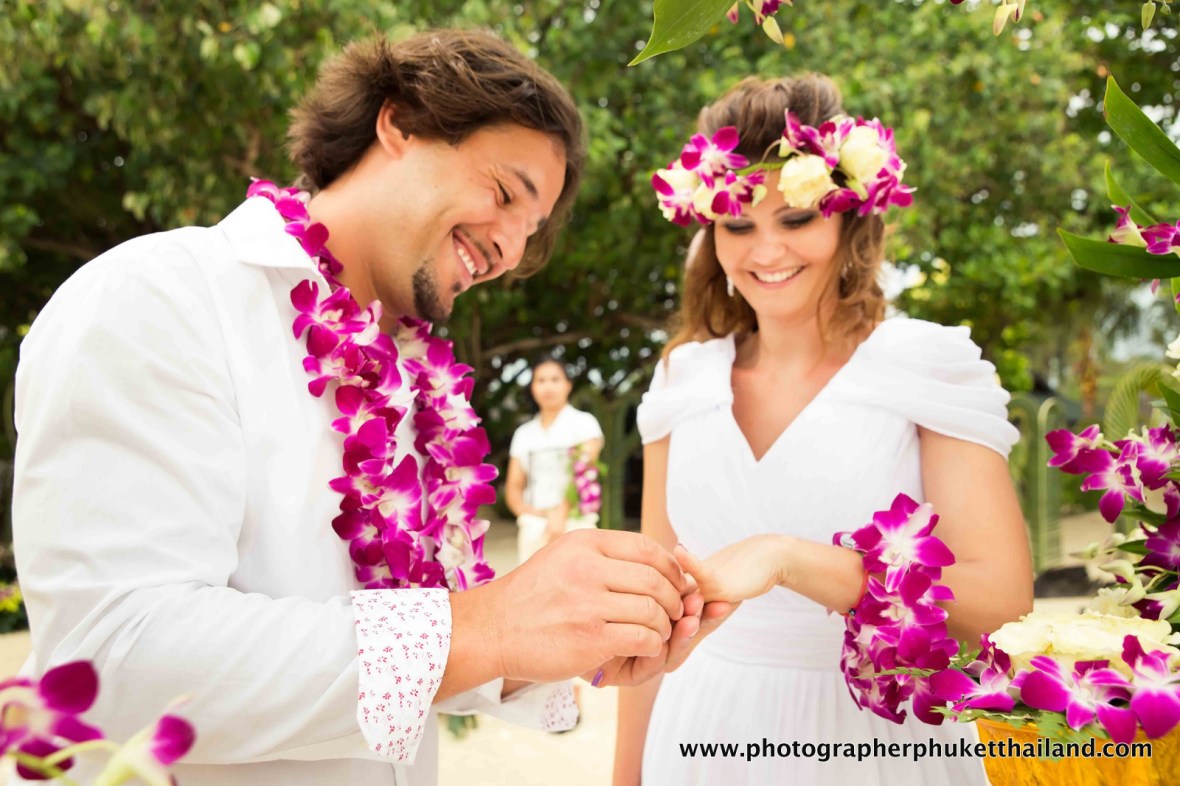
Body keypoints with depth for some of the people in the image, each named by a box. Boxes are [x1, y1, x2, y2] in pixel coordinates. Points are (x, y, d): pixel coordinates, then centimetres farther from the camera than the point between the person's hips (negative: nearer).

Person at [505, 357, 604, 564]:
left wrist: (561, 514, -17)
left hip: (574, 525, -4)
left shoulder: (583, 423, 5)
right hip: (533, 529, 4)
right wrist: (528, 511, -7)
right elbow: (514, 486, 14)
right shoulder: (524, 434, 18)